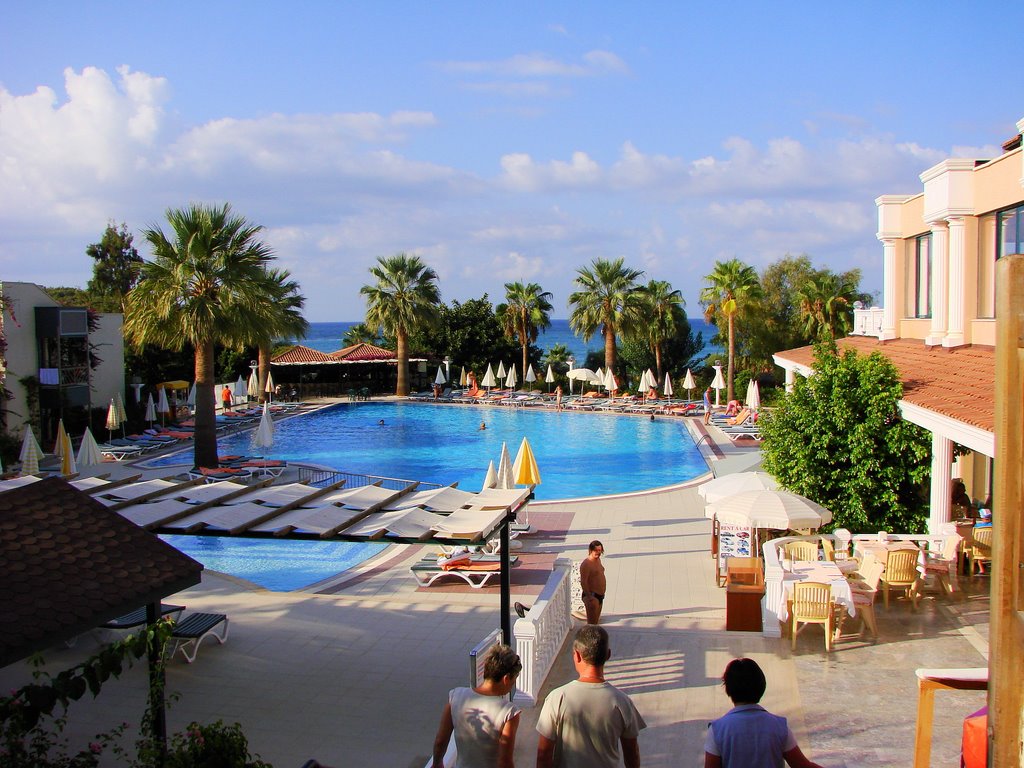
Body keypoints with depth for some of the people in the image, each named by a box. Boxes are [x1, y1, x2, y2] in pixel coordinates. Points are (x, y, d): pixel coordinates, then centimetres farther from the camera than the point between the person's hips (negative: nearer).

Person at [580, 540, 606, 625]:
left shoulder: (598, 559, 8)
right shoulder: (586, 564, -21)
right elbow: (583, 582, -23)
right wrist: (589, 596, -26)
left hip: (600, 595, 9)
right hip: (592, 595, -9)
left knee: (596, 620, 19)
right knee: (592, 622, -7)